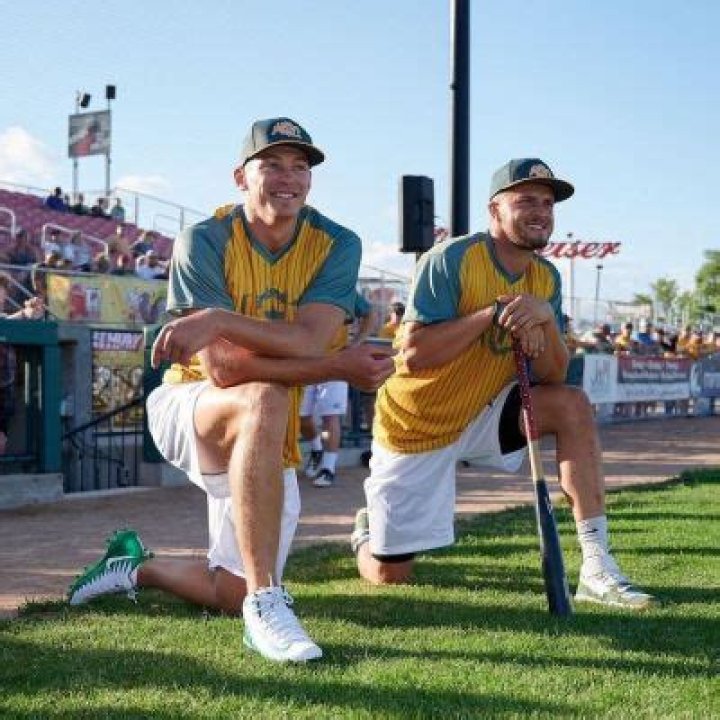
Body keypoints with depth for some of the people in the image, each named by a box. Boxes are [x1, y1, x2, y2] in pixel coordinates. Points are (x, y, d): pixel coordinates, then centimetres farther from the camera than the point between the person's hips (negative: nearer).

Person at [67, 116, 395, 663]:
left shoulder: (337, 245, -9)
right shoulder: (204, 242, -17)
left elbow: (310, 342, -26)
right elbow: (222, 368, -27)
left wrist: (218, 320, -37)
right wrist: (340, 367, -31)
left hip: (268, 443, 4)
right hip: (189, 408, -4)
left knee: (234, 595, 4)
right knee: (265, 402, -40)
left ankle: (139, 567, 36)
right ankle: (266, 603, -37)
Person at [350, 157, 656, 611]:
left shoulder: (546, 278, -1)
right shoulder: (451, 259, -20)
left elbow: (553, 377, -6)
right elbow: (413, 355, -28)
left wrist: (546, 318, -25)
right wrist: (494, 313, -28)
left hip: (481, 415, 5)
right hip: (415, 425, -5)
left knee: (574, 405, -21)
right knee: (388, 575, -2)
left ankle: (597, 568, -19)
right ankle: (369, 530, 38)